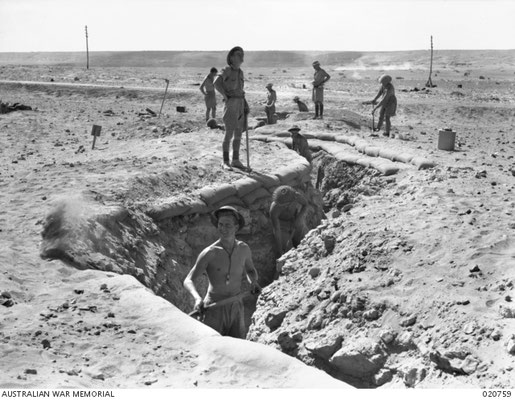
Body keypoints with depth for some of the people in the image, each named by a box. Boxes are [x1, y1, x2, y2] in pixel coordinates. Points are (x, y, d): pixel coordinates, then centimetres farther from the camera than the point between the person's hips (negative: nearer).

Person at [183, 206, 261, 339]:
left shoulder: (244, 249, 0)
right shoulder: (209, 253, -14)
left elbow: (250, 270, 20)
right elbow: (188, 281, -14)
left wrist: (254, 282, -4)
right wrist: (197, 298, -35)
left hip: (236, 309, 4)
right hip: (214, 309, -3)